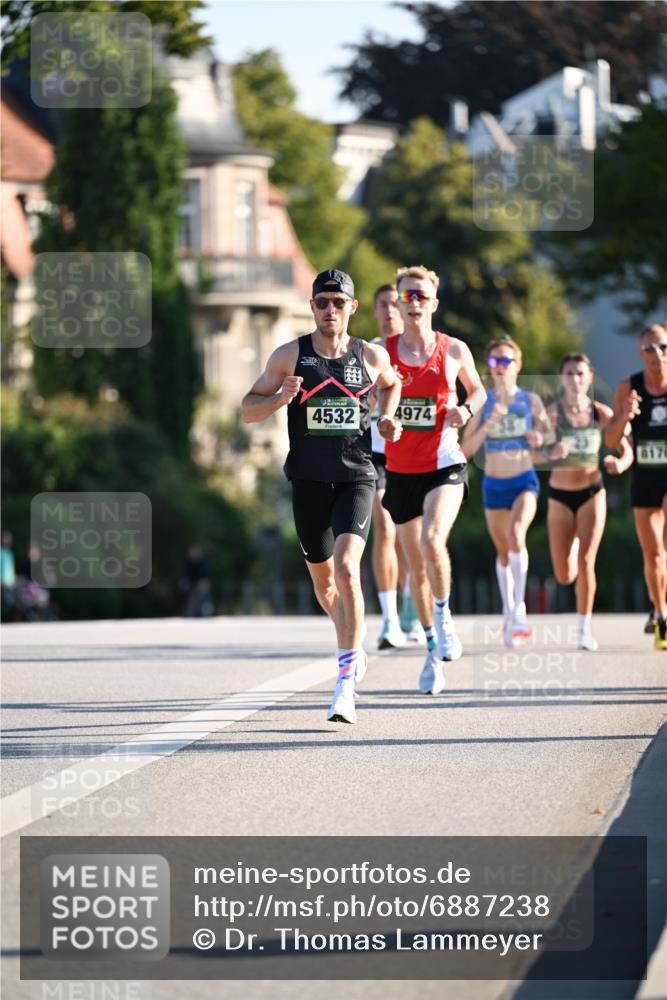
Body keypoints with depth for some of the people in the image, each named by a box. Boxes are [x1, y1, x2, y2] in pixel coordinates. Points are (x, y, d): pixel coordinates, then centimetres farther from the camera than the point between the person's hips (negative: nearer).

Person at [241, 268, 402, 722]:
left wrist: (388, 417, 6)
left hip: (356, 478, -2)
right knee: (323, 579, 14)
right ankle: (354, 646, 47)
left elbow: (392, 383, 26)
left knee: (347, 570, -21)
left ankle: (346, 686, -23)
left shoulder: (371, 356, 3)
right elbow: (249, 409, 3)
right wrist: (280, 398, -17)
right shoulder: (290, 355, 0)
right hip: (309, 480, 2)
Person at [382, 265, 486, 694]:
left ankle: (444, 616, -4)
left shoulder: (454, 349, 1)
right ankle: (433, 651, 21)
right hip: (401, 470, 2)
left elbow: (477, 389, 17)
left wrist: (467, 409, -4)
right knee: (416, 566, 8)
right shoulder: (383, 352, 0)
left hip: (444, 465, -2)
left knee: (432, 540, -27)